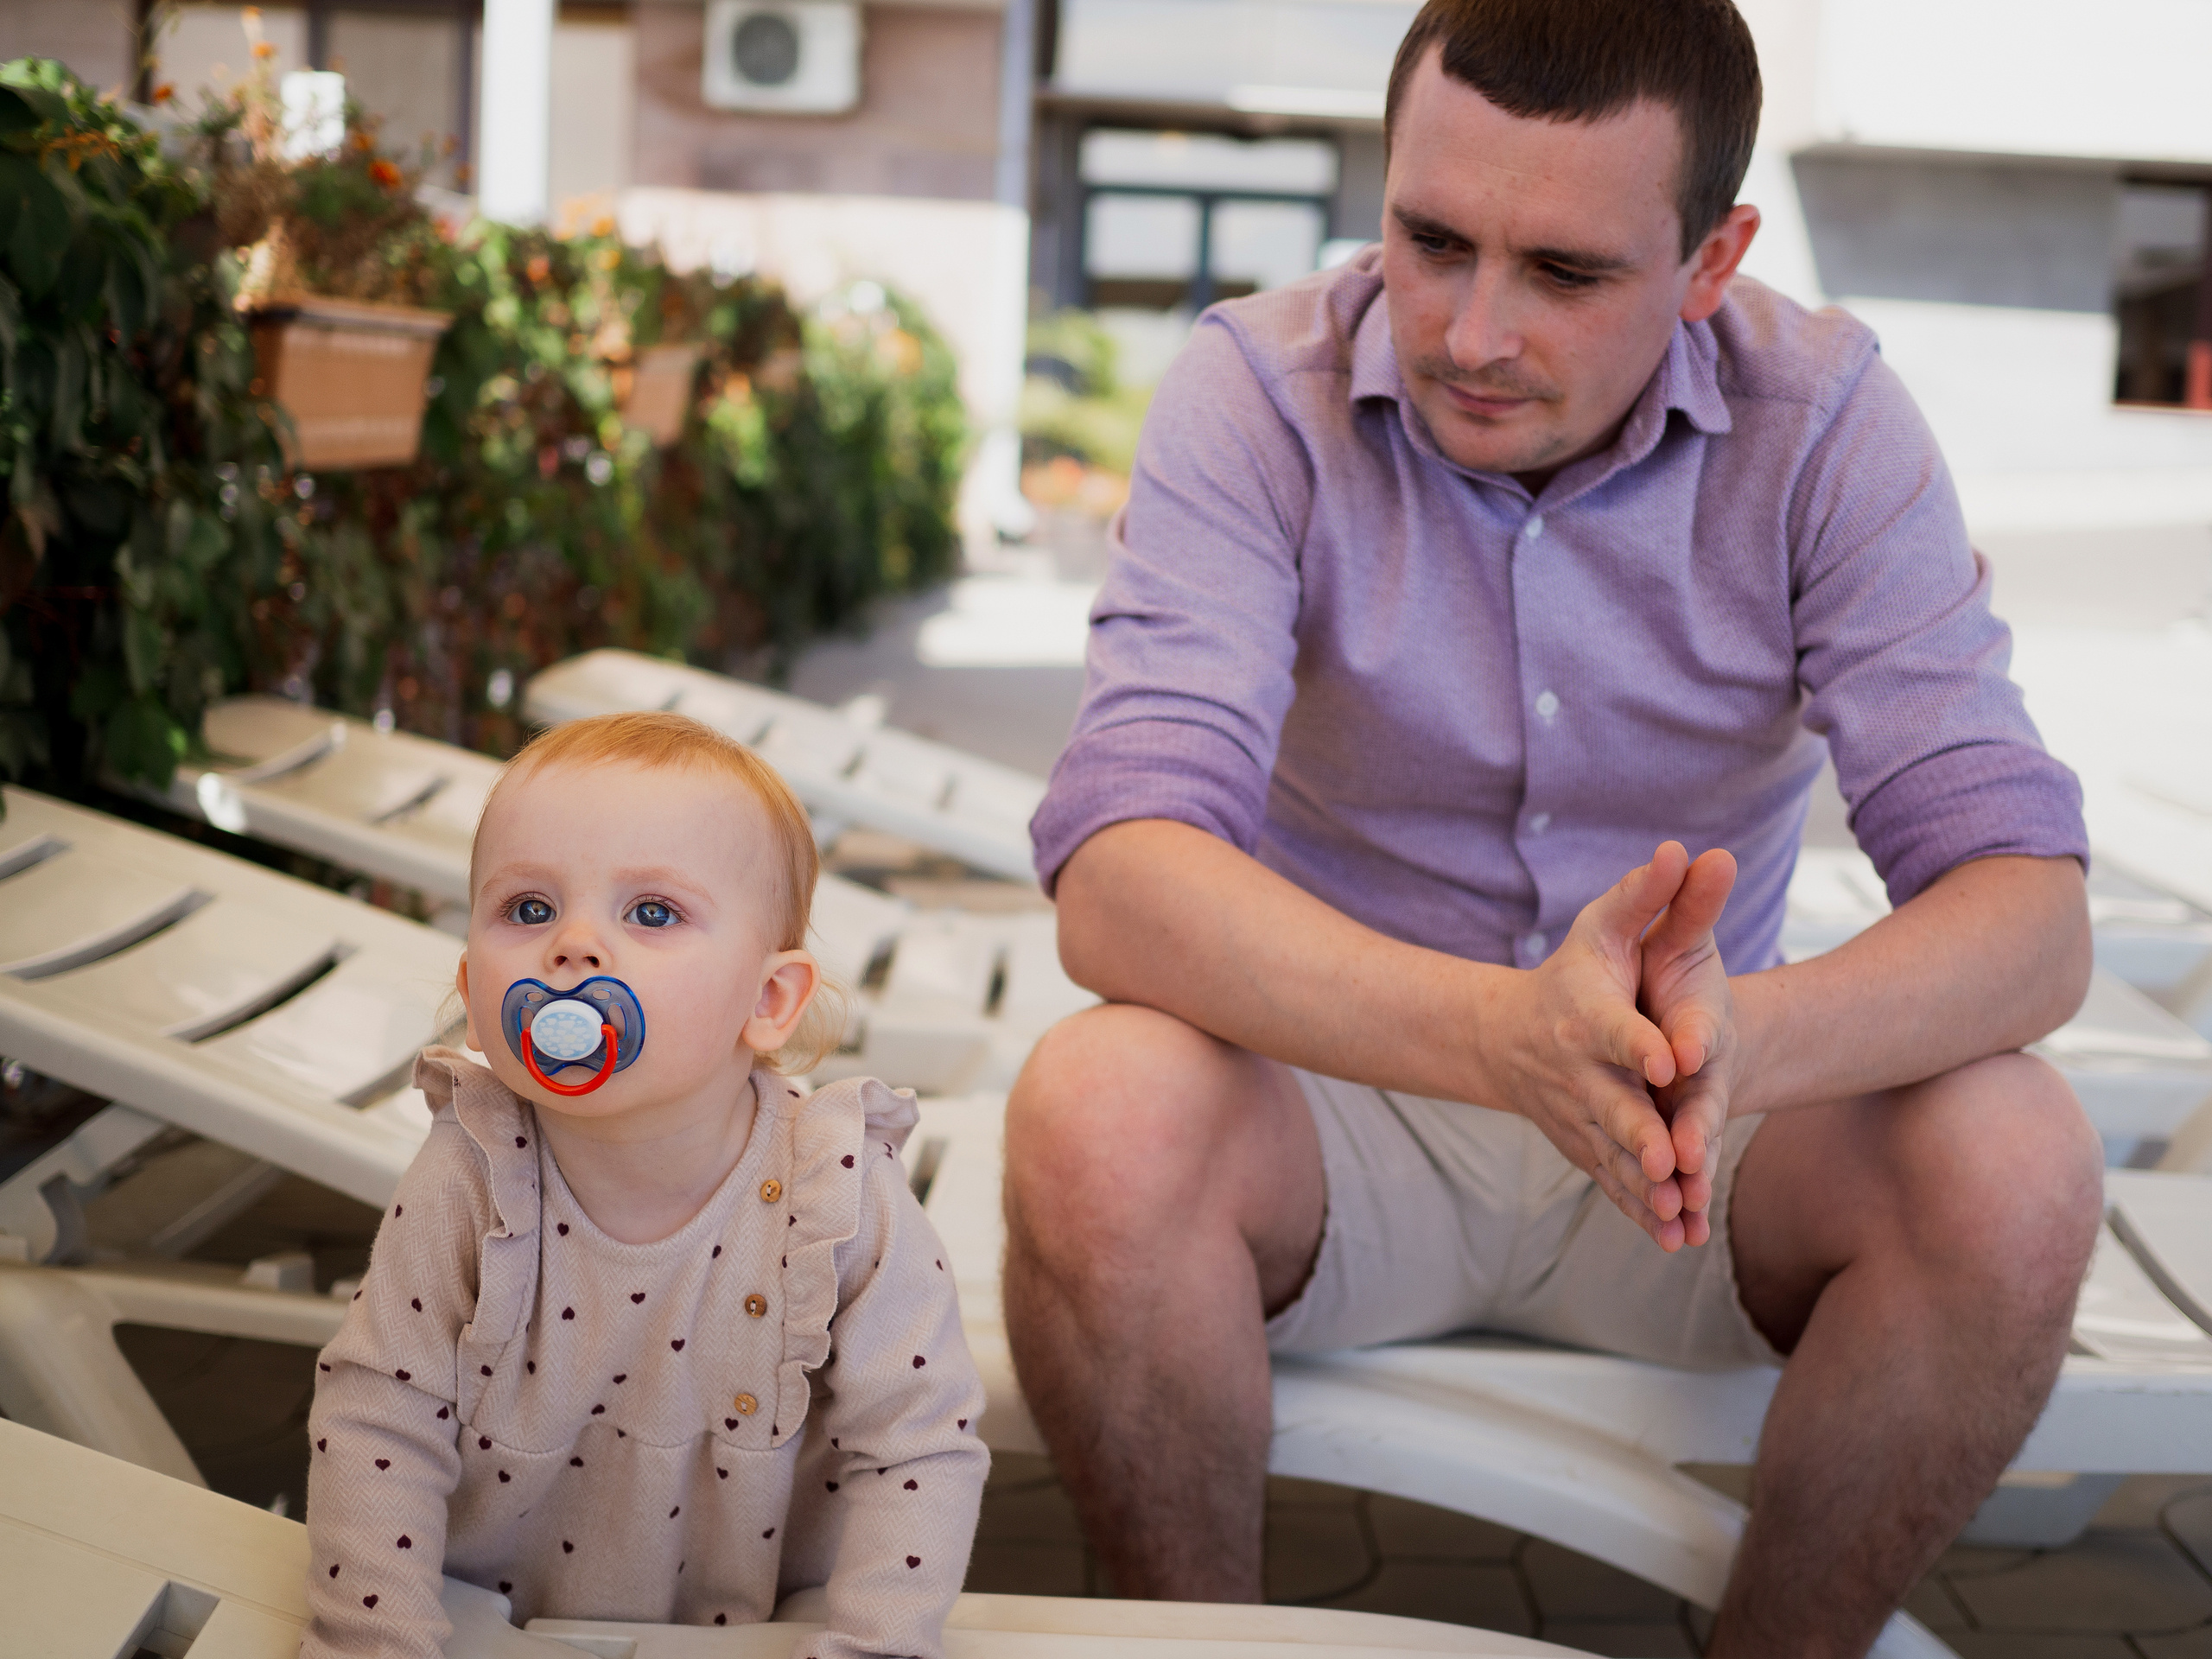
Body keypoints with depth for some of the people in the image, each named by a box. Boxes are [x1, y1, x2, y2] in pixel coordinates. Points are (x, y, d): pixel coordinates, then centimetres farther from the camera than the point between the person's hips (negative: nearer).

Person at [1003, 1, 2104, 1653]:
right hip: (1333, 1102, -1)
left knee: (2012, 1157, -26)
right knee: (1100, 1112, -32)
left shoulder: (1826, 427, -10)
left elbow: (2031, 910, -19)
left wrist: (1742, 1039, -42)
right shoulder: (1256, 395, -15)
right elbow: (1115, 876, -28)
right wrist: (1503, 1033, -46)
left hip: (1678, 1144, 2)